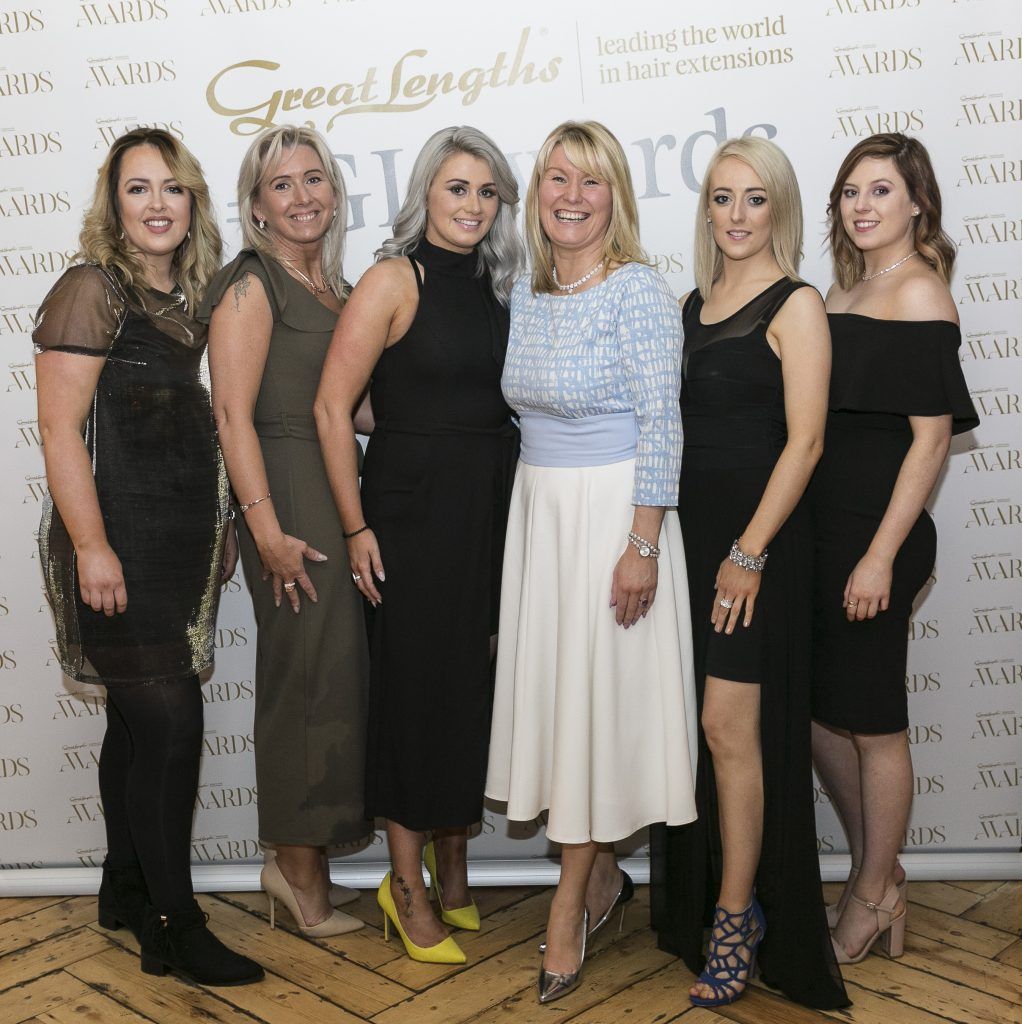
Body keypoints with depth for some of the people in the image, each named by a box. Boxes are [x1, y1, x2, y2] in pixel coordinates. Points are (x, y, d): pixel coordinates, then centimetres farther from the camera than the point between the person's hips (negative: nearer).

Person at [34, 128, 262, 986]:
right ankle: (176, 919, 6)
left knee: (140, 722, 15)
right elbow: (60, 430, -13)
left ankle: (125, 891, 29)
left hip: (182, 544, 7)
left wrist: (217, 525, 19)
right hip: (119, 544, -7)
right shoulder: (92, 290, -8)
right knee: (171, 720, -7)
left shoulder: (190, 297, 13)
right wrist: (90, 546, -18)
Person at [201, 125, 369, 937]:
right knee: (310, 677, -2)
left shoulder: (336, 289, 17)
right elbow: (233, 411, -15)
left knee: (335, 677, 11)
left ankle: (309, 865, 25)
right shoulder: (251, 284, -7)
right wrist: (266, 528, -21)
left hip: (344, 495, 8)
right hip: (291, 496, -8)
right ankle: (297, 863, 16)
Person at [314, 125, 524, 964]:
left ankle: (453, 872, 31)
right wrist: (357, 528, -13)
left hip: (493, 511, 6)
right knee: (417, 686, 3)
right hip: (413, 510, -6)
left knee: (477, 684, 12)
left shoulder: (497, 288, 10)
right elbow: (332, 407, -12)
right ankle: (407, 885, 20)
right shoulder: (396, 279, -7)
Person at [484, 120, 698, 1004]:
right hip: (537, 507, 7)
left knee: (600, 691, 1)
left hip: (614, 510, -7)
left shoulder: (640, 291, -11)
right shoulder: (525, 292, 9)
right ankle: (602, 877, 29)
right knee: (549, 681, 10)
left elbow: (661, 424, -14)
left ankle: (569, 906, 15)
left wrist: (643, 544, -19)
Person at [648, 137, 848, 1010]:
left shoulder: (795, 305, -6)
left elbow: (804, 441, -12)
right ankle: (694, 901, 26)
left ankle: (738, 918, 10)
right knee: (697, 725, 11)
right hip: (690, 529, 6)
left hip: (757, 534, -6)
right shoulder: (695, 303, 14)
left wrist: (751, 551, -17)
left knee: (731, 726, -4)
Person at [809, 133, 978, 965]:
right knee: (818, 709, 15)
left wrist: (880, 556, -18)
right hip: (823, 527, 8)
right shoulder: (843, 292, 14)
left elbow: (931, 436, -15)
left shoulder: (920, 292, -10)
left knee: (871, 723, 5)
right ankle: (879, 873, 34)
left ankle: (874, 895, 25)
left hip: (875, 533, -8)